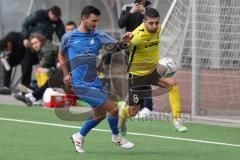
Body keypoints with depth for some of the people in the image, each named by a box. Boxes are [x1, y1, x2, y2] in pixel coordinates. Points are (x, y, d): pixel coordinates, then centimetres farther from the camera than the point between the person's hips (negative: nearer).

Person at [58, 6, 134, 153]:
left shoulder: (98, 36, 3)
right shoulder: (68, 37, -2)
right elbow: (61, 55, 15)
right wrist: (66, 74, 6)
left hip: (96, 83, 6)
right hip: (81, 85, -6)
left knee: (100, 115, 16)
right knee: (113, 108, -11)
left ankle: (79, 137, 37)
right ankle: (116, 137, 12)